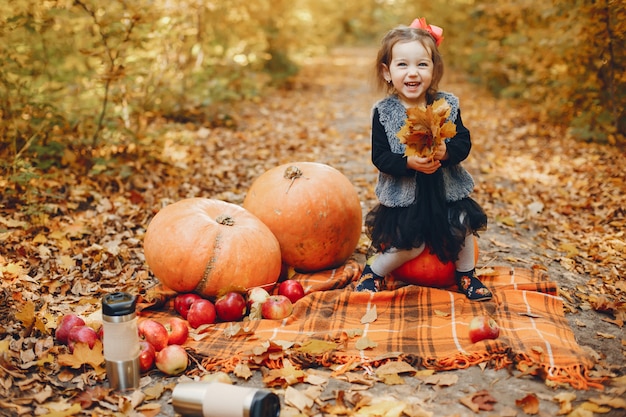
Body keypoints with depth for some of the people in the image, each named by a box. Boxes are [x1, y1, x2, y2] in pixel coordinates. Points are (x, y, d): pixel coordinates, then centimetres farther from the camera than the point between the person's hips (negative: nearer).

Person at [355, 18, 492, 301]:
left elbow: (464, 143, -8)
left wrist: (446, 152, -30)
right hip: (404, 193, -3)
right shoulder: (383, 112, -12)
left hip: (446, 190, 3)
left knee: (463, 229, 7)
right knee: (410, 245, -5)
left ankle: (466, 276, 34)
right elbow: (379, 157, -15)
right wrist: (409, 162, -32)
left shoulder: (447, 105, -6)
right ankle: (372, 271, 22)